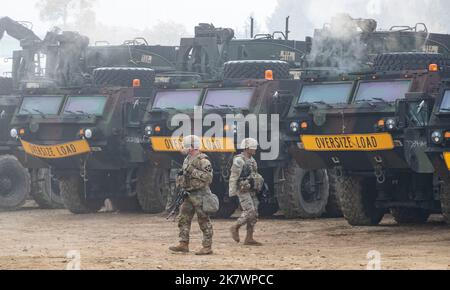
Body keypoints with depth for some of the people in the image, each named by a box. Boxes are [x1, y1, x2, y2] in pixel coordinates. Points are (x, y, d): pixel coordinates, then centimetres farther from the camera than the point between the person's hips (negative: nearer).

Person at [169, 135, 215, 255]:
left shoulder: (203, 160, -13)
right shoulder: (187, 160, 15)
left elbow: (208, 177, -21)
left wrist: (194, 172, -23)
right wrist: (181, 175, 6)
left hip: (200, 195, -9)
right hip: (189, 194, 9)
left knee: (204, 221, -3)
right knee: (183, 219, 7)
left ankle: (207, 247, 1)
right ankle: (183, 244, 11)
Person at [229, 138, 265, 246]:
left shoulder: (252, 161, 15)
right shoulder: (239, 161, -11)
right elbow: (233, 177, -14)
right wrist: (232, 192, -17)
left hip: (252, 191, 9)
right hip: (243, 191, -9)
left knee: (254, 214, 4)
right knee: (249, 212, -16)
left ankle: (249, 239, 5)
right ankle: (235, 228, 4)